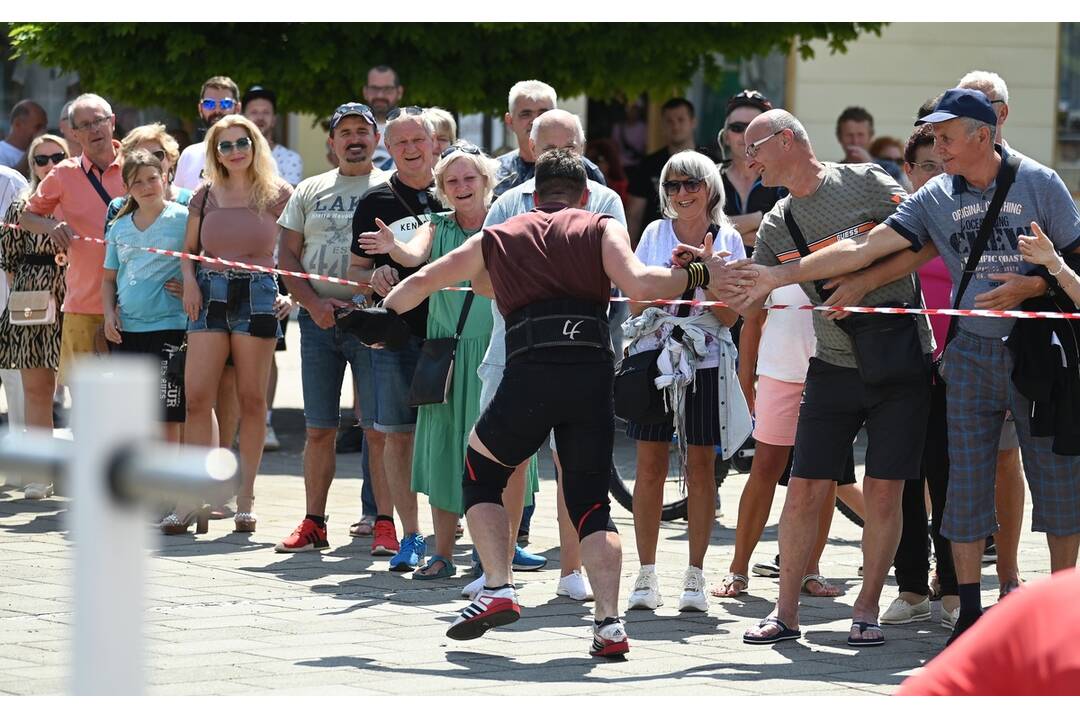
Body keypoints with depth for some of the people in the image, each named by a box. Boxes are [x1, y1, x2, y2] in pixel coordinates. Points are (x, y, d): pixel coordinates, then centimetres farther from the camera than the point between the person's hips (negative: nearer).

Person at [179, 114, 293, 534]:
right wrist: (189, 280, -3)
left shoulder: (277, 195, 3)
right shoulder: (206, 196, 10)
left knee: (251, 399, 1)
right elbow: (188, 250, 16)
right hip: (210, 294, 2)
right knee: (197, 397, -6)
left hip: (257, 294, -2)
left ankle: (245, 495, 9)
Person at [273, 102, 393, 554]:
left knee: (379, 427, -6)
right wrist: (313, 302, -4)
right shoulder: (309, 192, 15)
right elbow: (286, 255, 12)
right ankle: (313, 524, 10)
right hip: (318, 318, 3)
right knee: (318, 428, 5)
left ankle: (386, 523, -3)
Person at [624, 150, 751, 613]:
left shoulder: (726, 240, 4)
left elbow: (730, 316, 0)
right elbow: (636, 304, 4)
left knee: (700, 467, 0)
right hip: (654, 354, 1)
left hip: (705, 362, -1)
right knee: (650, 465, -1)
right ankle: (646, 575, 4)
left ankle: (695, 576, 5)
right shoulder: (655, 234, 7)